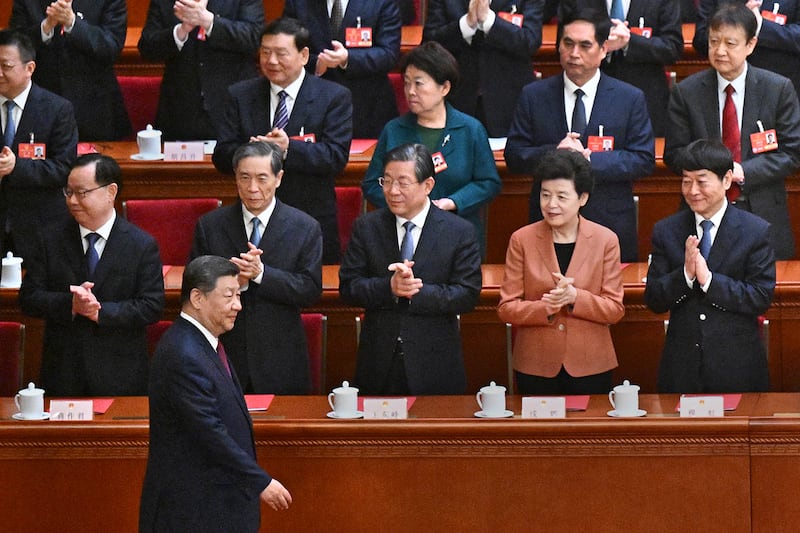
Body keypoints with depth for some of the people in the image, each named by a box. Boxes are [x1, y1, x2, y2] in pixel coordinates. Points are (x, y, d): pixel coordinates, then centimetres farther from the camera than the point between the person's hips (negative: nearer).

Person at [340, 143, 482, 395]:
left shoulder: (459, 232, -2)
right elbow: (348, 287, -1)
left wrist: (416, 292, -21)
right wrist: (389, 288, -20)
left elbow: (468, 294, -8)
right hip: (379, 363, 2)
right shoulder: (366, 227, 4)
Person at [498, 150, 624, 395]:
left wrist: (575, 297, -19)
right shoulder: (522, 240, 0)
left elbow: (615, 309, -2)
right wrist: (545, 308, -20)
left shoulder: (605, 240, 1)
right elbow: (507, 308, -1)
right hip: (536, 367, 0)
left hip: (589, 366, 0)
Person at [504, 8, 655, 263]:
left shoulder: (631, 99, 1)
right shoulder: (533, 96, 5)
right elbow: (514, 156, 2)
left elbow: (644, 160, -4)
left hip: (610, 223, -1)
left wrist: (589, 159, -18)